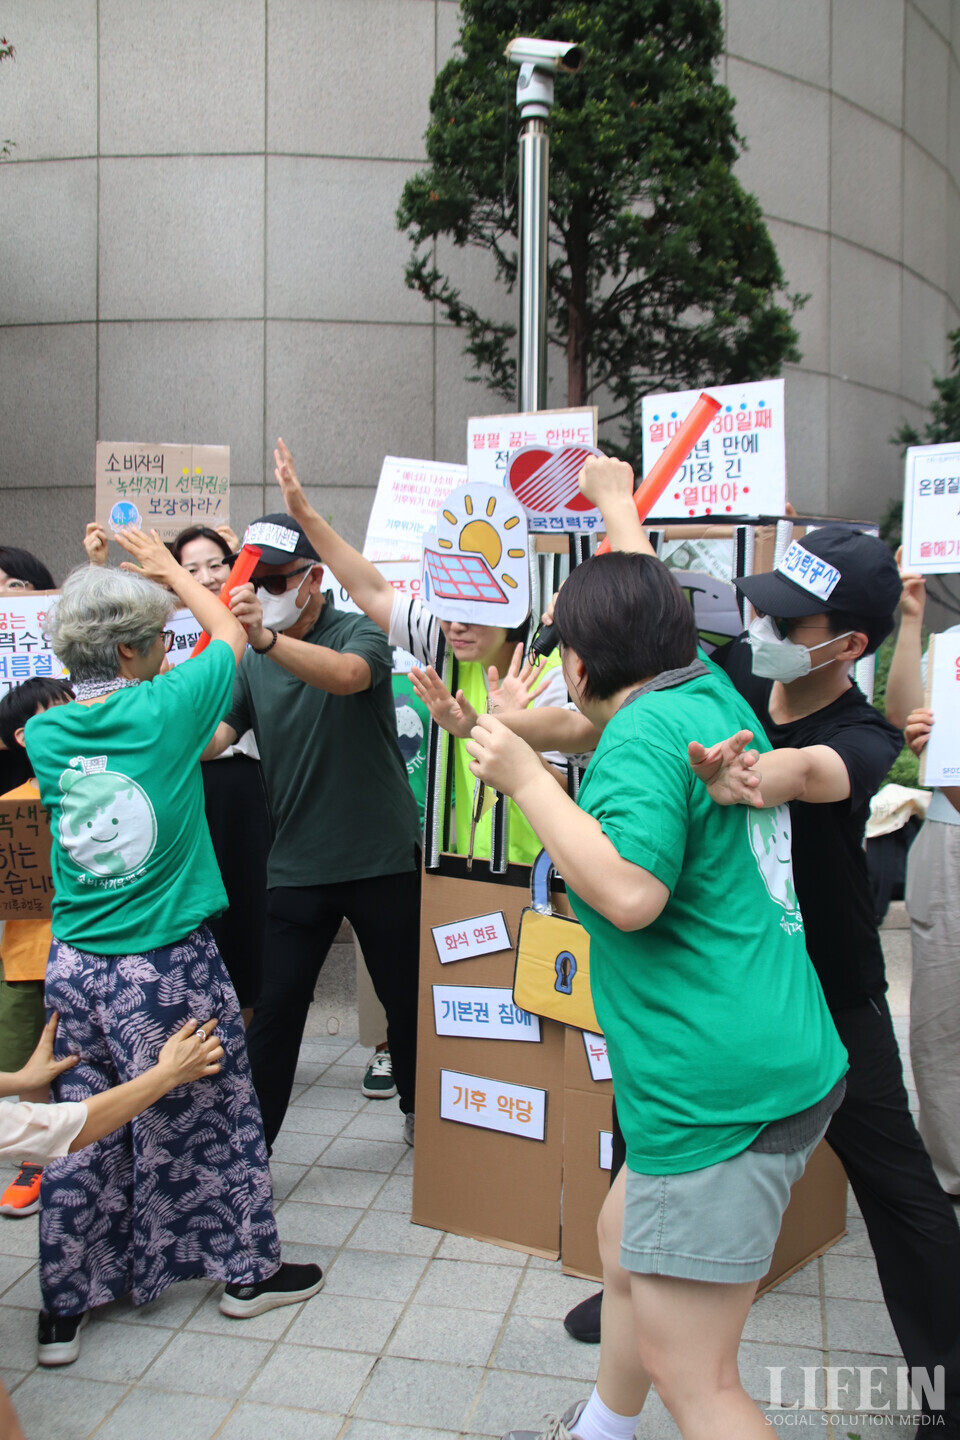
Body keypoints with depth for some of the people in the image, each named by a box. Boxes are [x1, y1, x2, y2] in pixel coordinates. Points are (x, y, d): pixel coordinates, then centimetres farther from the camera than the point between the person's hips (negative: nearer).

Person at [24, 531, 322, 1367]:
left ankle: (66, 1305, 28)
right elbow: (232, 633, 3)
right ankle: (248, 1271, 30)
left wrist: (110, 588, 23)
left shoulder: (46, 733, -1)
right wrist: (170, 571, 18)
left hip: (75, 965, 5)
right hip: (169, 966, -5)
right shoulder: (165, 710, -15)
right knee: (209, 1120, 12)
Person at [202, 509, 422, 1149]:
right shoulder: (252, 661, 6)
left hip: (384, 856, -2)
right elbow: (212, 736, -6)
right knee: (274, 1012, 0)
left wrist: (267, 639, -47)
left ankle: (418, 1113, 36)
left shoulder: (358, 633, -7)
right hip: (297, 866, 2)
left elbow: (347, 675, -31)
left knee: (407, 999, 13)